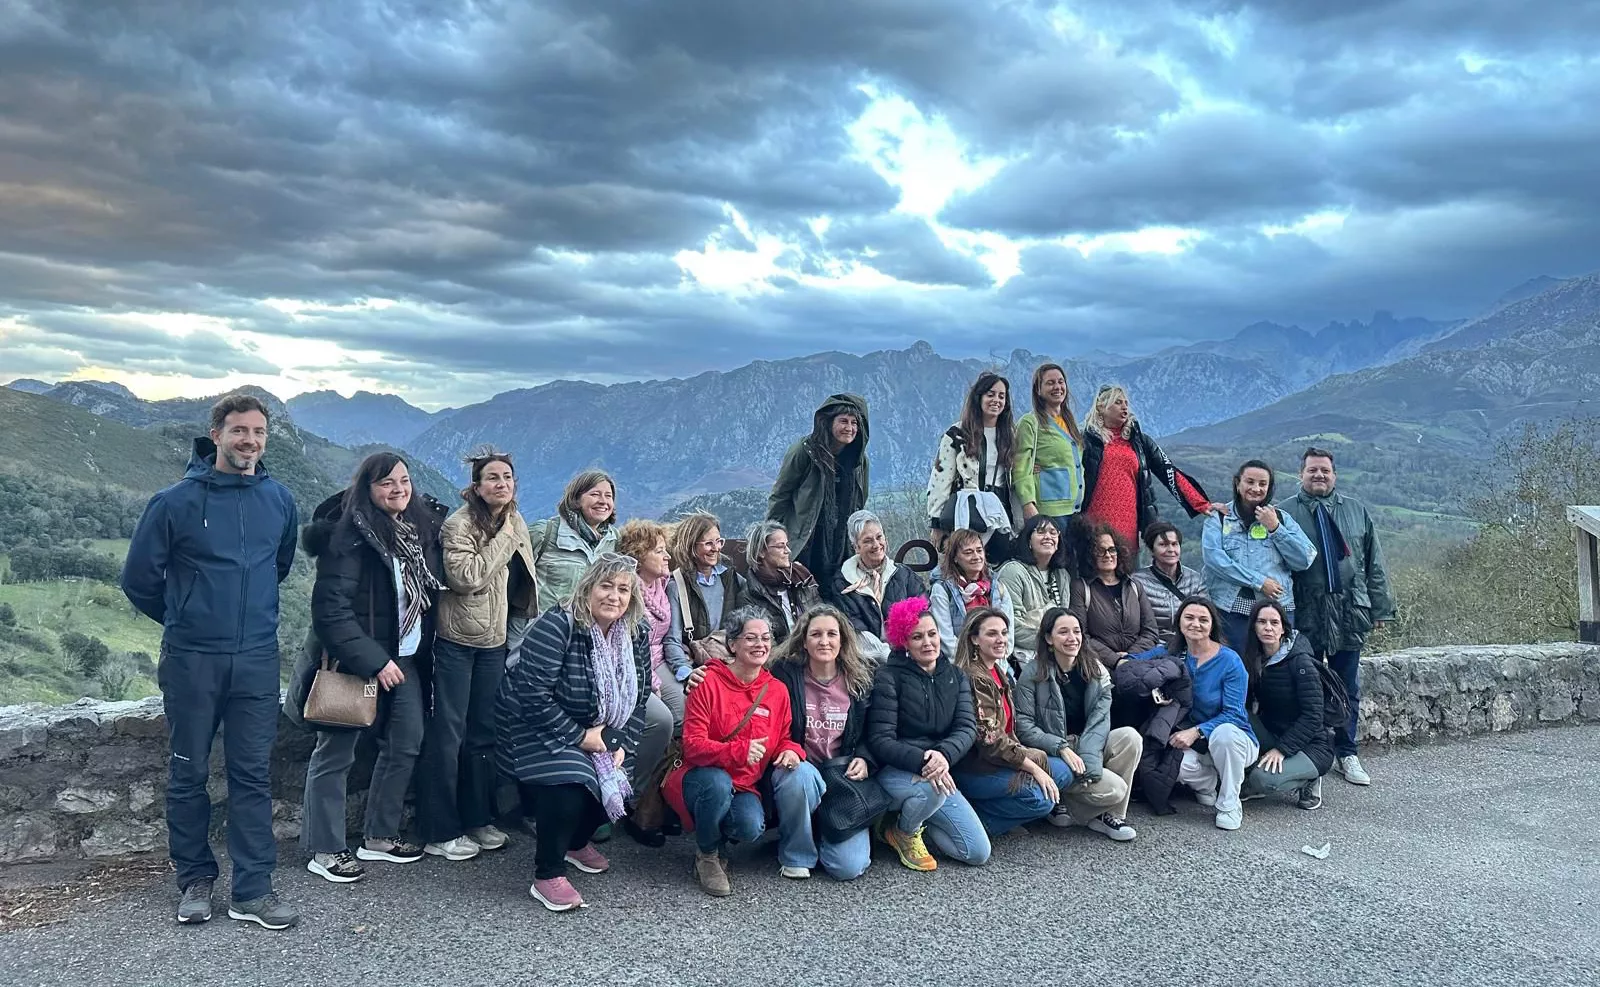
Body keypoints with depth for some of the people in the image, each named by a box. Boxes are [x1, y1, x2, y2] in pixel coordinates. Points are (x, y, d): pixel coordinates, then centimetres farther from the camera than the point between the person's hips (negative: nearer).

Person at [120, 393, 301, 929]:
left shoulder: (279, 500, 3)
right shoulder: (177, 500, -7)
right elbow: (139, 578, 2)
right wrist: (182, 619, 11)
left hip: (258, 659, 2)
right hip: (191, 660, -2)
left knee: (253, 774, 4)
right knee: (189, 774, 9)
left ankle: (253, 890, 11)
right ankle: (195, 880, 25)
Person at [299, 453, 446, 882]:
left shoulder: (422, 525, 5)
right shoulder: (350, 535, -17)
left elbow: (432, 588, 19)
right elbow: (331, 608, -20)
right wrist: (374, 661, -20)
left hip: (403, 657, 8)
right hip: (354, 659, -8)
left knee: (407, 742, 11)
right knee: (336, 752, 1)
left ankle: (380, 836, 24)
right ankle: (324, 850, 10)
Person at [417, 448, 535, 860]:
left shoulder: (517, 524, 7)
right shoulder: (459, 524, -14)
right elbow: (467, 578, -25)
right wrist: (502, 539, -20)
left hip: (494, 641, 7)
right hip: (457, 641, -7)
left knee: (485, 731, 14)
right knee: (447, 733, 0)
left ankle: (478, 818, 25)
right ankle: (439, 830, 9)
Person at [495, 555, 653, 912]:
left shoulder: (636, 634, -5)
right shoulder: (557, 626, -25)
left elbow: (638, 697, 3)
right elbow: (534, 694, -30)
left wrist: (622, 743, -9)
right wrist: (579, 737, -25)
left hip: (598, 733, 7)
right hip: (535, 726, -7)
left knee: (617, 786, -5)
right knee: (567, 787, -27)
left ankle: (577, 842, 27)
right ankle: (547, 877, -7)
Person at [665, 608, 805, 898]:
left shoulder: (777, 690, 4)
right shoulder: (708, 682, -11)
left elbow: (784, 738, 15)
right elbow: (692, 745, -16)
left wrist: (791, 750, -10)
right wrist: (739, 752, -32)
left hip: (745, 784, 3)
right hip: (704, 777, -3)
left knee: (751, 828, -30)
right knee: (718, 782, -38)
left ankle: (720, 838, 10)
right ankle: (706, 854, -8)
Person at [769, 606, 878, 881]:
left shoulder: (859, 680, 5)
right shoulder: (785, 673, -4)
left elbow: (867, 734, 14)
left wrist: (863, 760, -5)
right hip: (797, 767, -2)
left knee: (850, 867, -16)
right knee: (801, 775, -41)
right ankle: (796, 855, -13)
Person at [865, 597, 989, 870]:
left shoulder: (956, 676, 8)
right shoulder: (888, 676, -9)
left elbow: (968, 727, -4)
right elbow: (880, 740, -15)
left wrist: (944, 755, -26)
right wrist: (921, 760, -31)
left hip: (938, 772, 5)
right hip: (895, 771, -5)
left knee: (979, 853, -3)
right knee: (931, 789, -39)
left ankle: (914, 819, 18)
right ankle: (904, 830, -4)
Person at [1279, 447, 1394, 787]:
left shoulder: (1357, 511, 12)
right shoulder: (1285, 512, 1)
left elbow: (1374, 564, 13)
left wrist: (1380, 607, 9)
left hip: (1350, 614, 3)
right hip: (1305, 616, -3)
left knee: (1348, 689, 10)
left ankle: (1347, 755, 22)